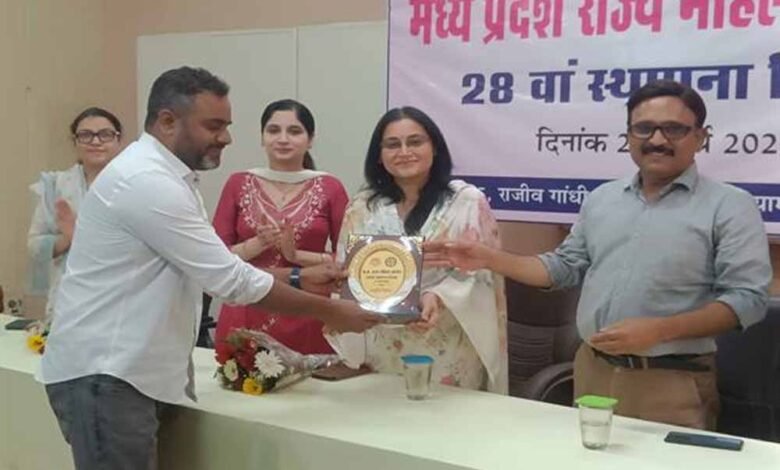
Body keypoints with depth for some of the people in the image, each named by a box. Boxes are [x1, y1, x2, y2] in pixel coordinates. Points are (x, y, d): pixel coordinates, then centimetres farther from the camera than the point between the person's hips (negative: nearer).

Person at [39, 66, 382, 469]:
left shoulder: (160, 175, 12)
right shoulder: (147, 181, -21)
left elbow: (214, 268, 15)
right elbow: (231, 280, -21)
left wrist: (298, 278, 6)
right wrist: (328, 311, -13)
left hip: (126, 367, 10)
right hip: (102, 372, -10)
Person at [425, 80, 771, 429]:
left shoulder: (730, 206, -5)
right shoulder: (601, 198, 11)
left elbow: (748, 298, -12)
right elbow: (565, 267, 16)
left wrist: (658, 330, -23)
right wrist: (489, 258, 4)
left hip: (671, 383, -4)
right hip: (593, 372, 5)